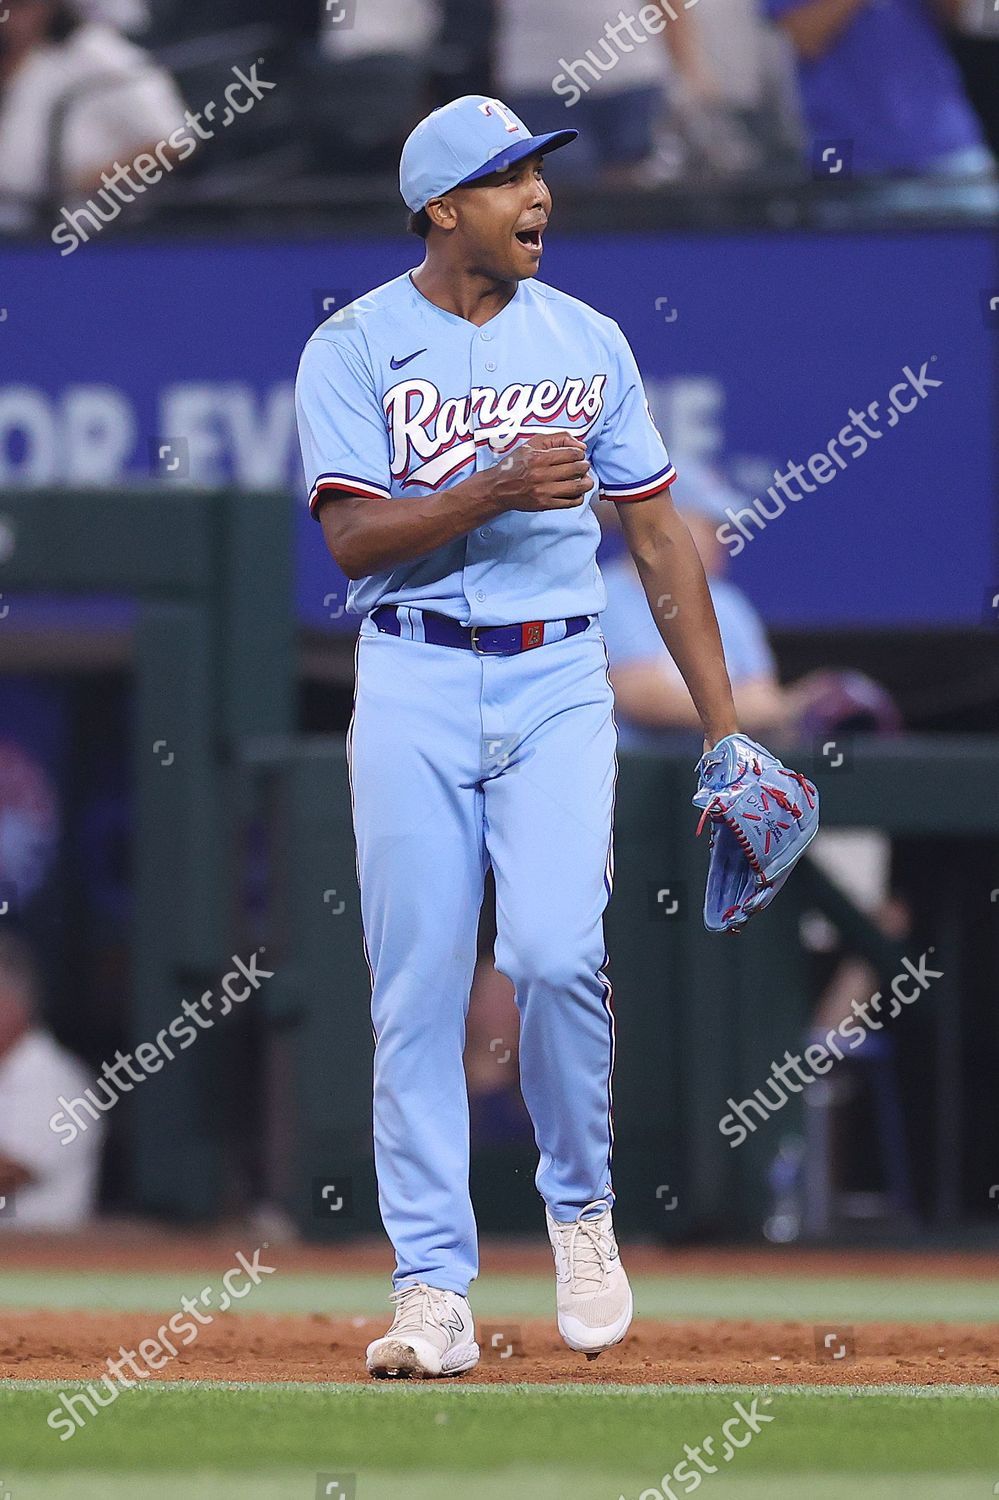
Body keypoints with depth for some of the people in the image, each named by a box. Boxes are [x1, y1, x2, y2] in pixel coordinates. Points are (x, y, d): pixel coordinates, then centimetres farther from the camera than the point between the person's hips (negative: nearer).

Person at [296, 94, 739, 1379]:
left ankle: (580, 1209, 8)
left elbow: (657, 537, 11)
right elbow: (354, 538, -10)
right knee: (418, 987, -3)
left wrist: (723, 726, 6)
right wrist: (498, 489, -23)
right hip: (414, 688, -1)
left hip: (557, 682, 1)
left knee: (555, 954, -16)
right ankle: (435, 1293, 1)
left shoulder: (586, 342, 9)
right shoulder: (356, 346, 0)